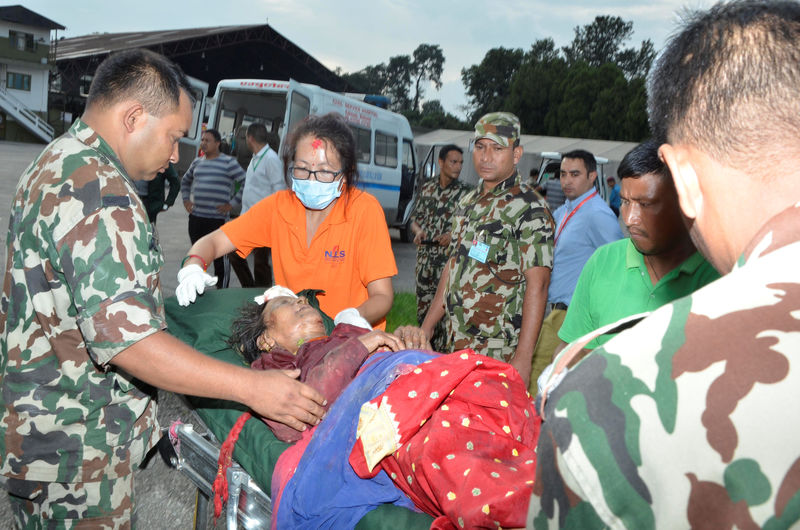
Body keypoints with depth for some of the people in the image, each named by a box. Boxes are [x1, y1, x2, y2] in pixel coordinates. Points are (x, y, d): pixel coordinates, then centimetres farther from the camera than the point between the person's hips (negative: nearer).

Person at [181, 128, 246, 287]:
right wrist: (186, 200, 18)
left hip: (217, 218, -6)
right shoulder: (197, 162, 15)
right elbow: (185, 181, 32)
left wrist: (233, 204, -11)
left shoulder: (229, 162, -4)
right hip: (196, 216, 6)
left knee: (218, 256, -1)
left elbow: (246, 182, -9)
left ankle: (220, 288, 10)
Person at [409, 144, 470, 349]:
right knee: (423, 307, 10)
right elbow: (415, 219, 17)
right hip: (425, 257, 4)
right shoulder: (427, 188, 10)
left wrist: (453, 236, -20)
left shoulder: (465, 192, -2)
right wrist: (418, 231, -5)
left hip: (449, 261, -4)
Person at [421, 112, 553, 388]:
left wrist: (523, 358, -21)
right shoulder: (468, 202, 13)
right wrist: (427, 326, 16)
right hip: (456, 344, 7)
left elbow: (537, 285, -16)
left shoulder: (529, 209, -10)